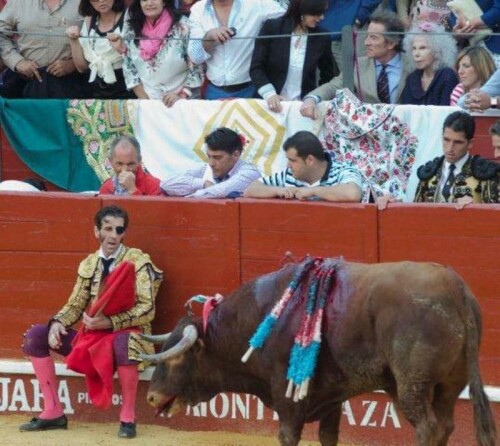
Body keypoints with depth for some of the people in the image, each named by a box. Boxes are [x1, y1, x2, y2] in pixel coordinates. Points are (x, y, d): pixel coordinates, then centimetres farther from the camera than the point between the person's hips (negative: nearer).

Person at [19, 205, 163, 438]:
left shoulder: (137, 261, -9)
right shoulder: (89, 264, 8)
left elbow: (147, 308, -16)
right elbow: (76, 304, 10)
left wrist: (109, 322, -25)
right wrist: (57, 323, -12)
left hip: (127, 333, -6)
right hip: (92, 334, 6)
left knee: (124, 344, -44)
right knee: (34, 336, -4)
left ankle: (127, 417, -24)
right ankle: (53, 412, -2)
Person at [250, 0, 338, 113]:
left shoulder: (321, 38, 1)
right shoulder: (271, 28, -5)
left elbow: (329, 76, 12)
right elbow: (256, 68, -5)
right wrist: (269, 94, -20)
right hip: (272, 105, -1)